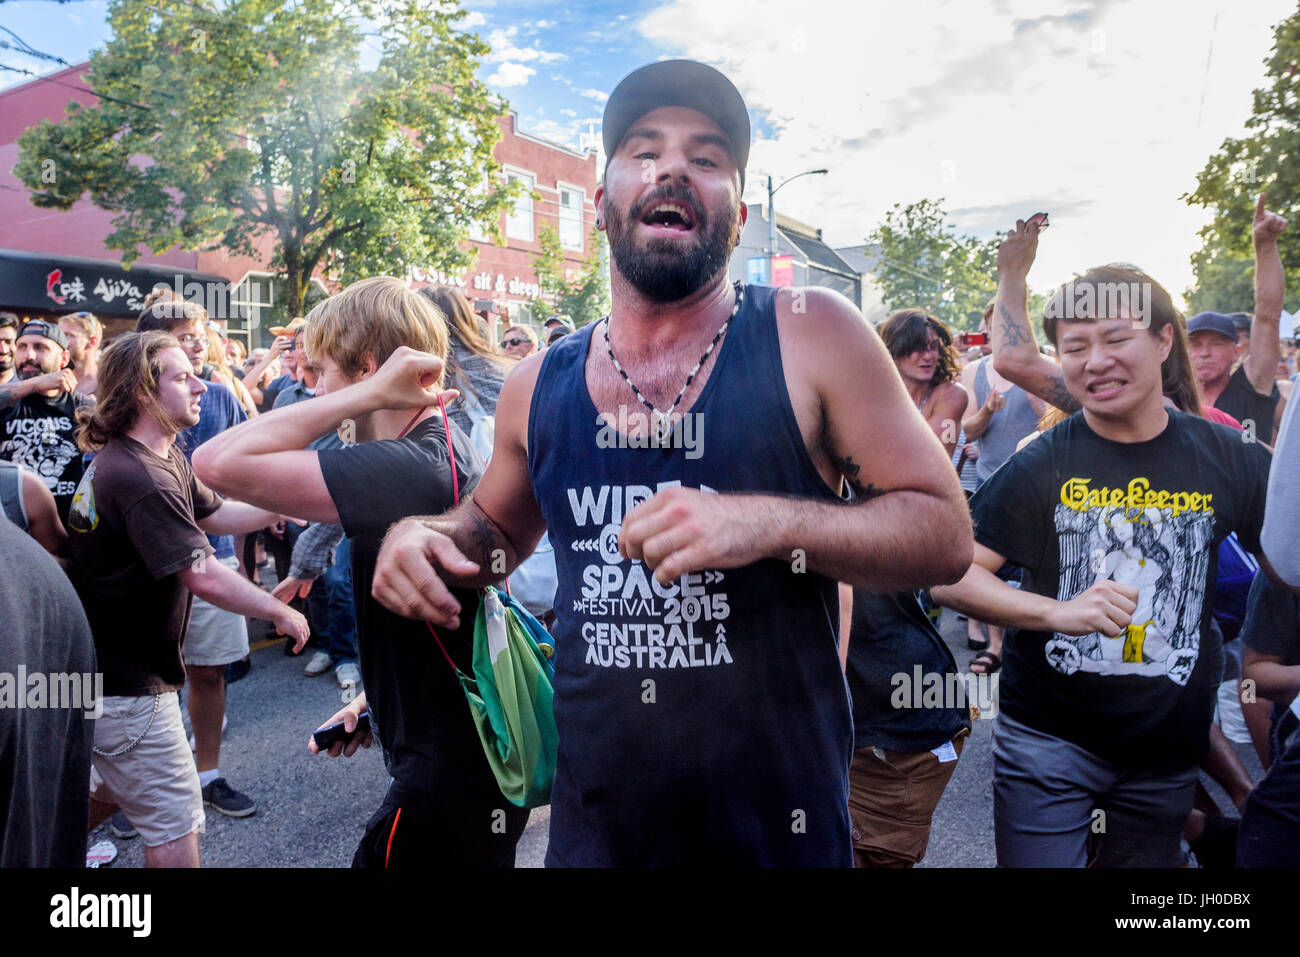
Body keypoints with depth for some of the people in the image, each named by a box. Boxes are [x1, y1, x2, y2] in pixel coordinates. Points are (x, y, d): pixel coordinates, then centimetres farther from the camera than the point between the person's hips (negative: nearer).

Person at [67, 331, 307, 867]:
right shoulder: (140, 478, -27)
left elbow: (216, 514, 12)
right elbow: (204, 579, -29)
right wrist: (280, 613, -16)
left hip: (105, 665, 11)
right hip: (126, 683, -10)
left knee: (112, 787, 29)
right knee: (174, 823, 0)